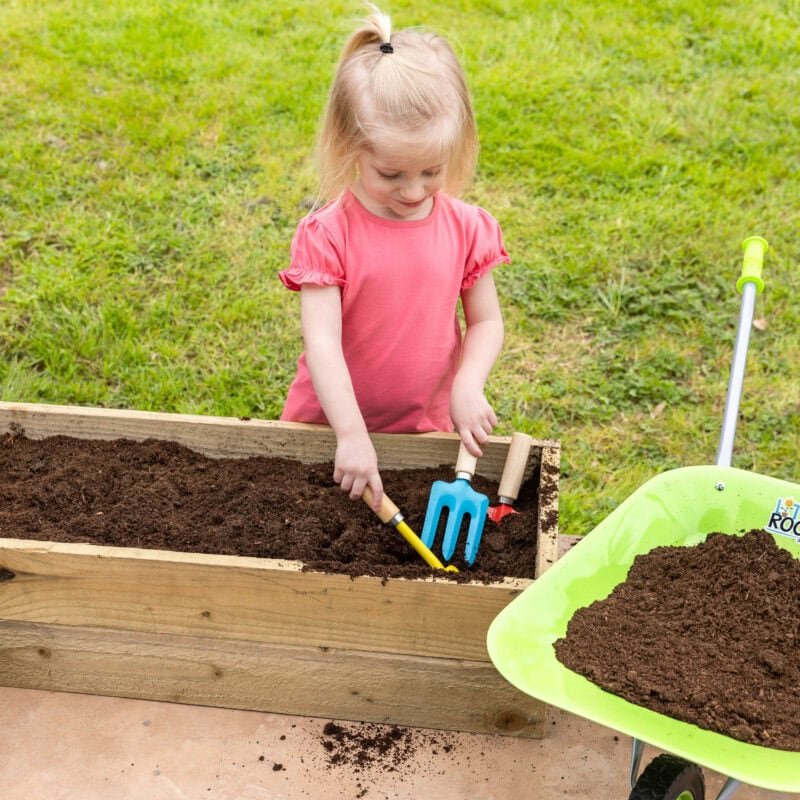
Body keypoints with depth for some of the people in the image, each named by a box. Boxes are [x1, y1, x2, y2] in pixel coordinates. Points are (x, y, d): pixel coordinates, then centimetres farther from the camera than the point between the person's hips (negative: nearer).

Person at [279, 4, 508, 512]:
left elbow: (486, 321, 2)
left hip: (425, 428, 3)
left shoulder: (467, 229, -6)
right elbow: (322, 342, -21)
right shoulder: (328, 235, -16)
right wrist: (351, 434, -29)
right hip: (331, 424, -2)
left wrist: (468, 385, -17)